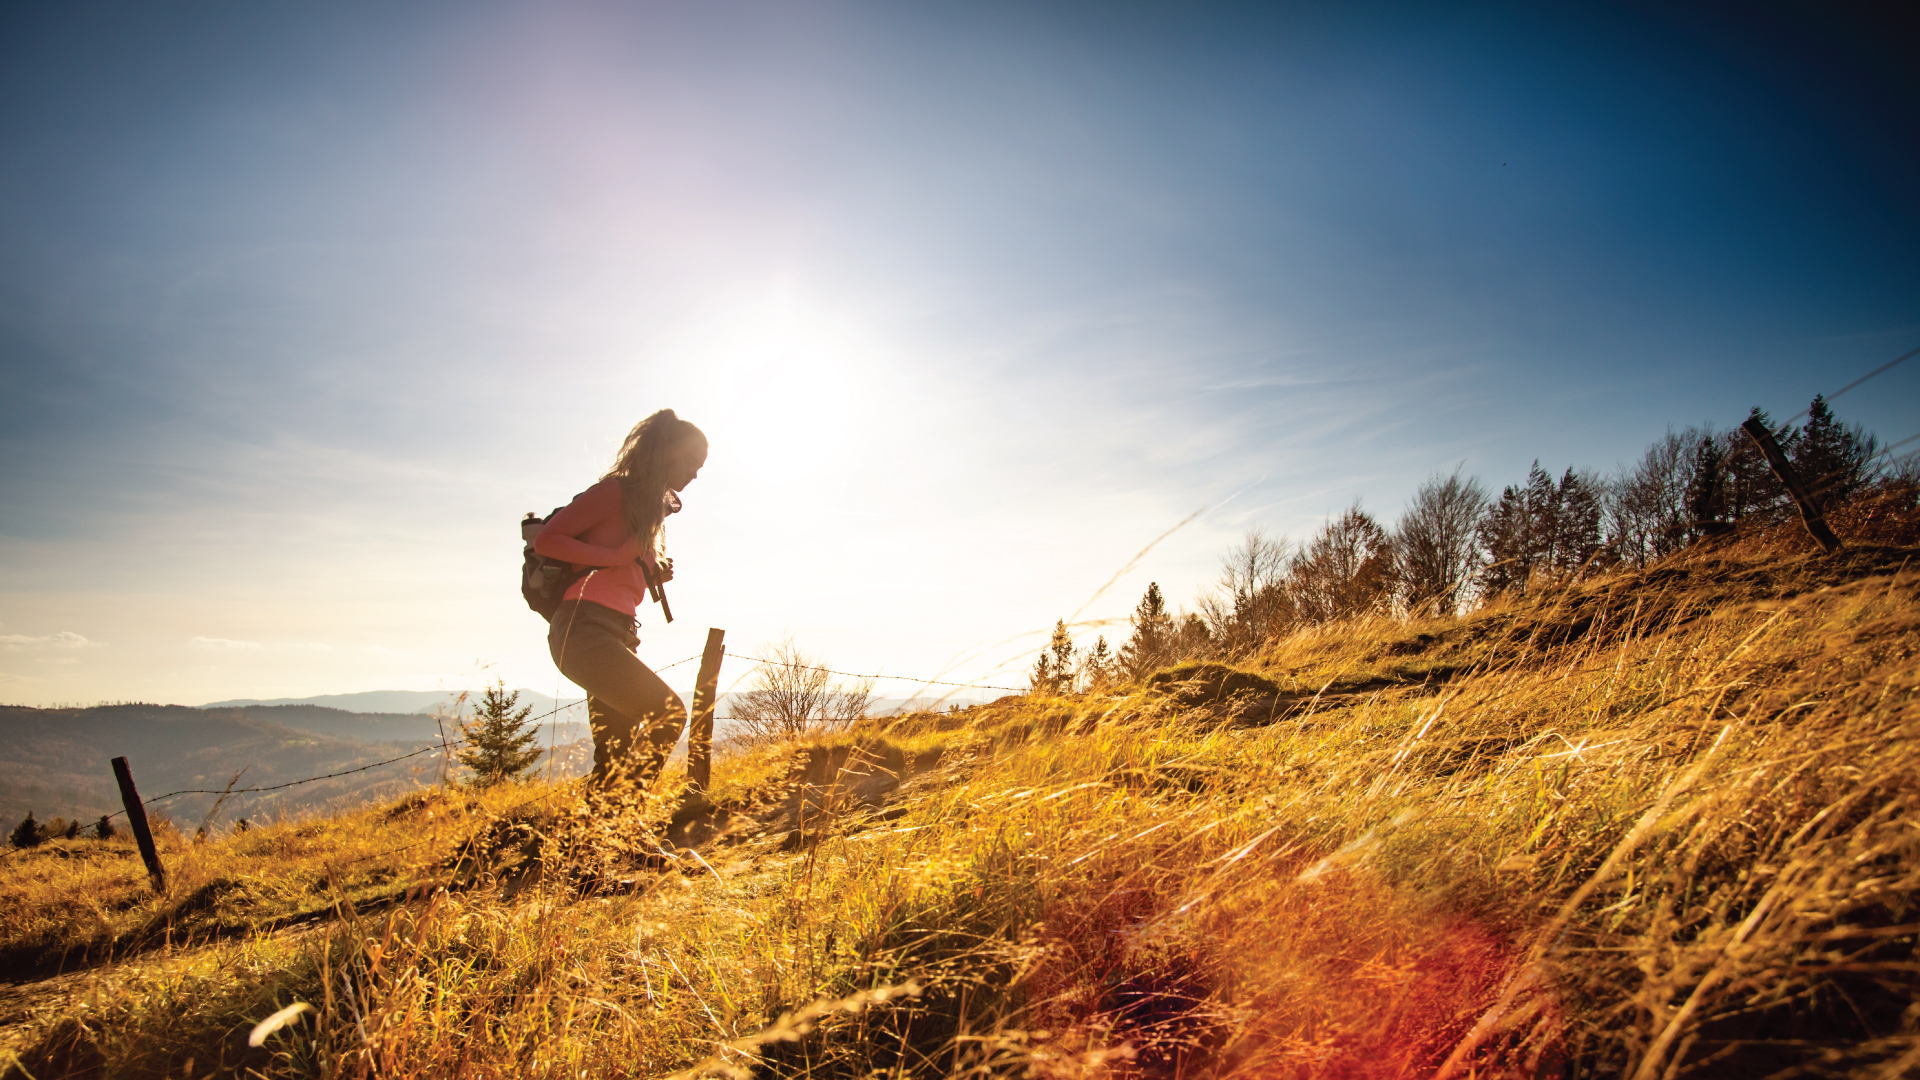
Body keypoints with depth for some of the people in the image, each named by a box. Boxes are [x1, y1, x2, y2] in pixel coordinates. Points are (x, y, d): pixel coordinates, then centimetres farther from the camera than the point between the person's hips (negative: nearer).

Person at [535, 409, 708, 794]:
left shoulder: (651, 504, 24)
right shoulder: (615, 492, -2)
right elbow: (545, 540, -8)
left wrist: (655, 571, 10)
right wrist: (616, 556, -12)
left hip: (617, 633, 9)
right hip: (583, 628, -9)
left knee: (615, 759, 5)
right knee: (668, 713, -22)